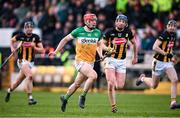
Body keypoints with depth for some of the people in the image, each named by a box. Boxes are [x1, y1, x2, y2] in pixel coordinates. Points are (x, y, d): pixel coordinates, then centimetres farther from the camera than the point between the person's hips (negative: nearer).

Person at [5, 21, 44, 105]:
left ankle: (9, 90, 43)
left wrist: (34, 47, -18)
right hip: (22, 60, -4)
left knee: (18, 81, 13)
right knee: (29, 76, -27)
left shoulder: (36, 37, -1)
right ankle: (30, 98, -26)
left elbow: (42, 50, -2)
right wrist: (12, 48, -3)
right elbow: (12, 40, 15)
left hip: (30, 62, 4)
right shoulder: (21, 36, -5)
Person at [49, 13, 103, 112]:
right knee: (93, 75, -27)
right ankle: (82, 96, -12)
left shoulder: (97, 33, 5)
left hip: (91, 62, 5)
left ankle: (65, 98, 36)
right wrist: (56, 52, 5)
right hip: (80, 60, -5)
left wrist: (101, 55, 5)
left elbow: (99, 45, 23)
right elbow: (65, 39, 6)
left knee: (77, 84, 14)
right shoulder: (78, 31, -6)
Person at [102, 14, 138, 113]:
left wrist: (135, 57, 19)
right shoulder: (109, 32, -7)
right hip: (110, 60, -3)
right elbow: (102, 45, 2)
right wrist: (108, 48, -20)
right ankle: (113, 105, -4)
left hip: (121, 61, 3)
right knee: (111, 83, -17)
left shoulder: (128, 32, 0)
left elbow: (133, 43, 17)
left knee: (120, 86, -4)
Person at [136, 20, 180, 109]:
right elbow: (155, 47, -25)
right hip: (159, 62, -6)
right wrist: (166, 54, -28)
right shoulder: (164, 35, -18)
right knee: (154, 85, 8)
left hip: (168, 62, 6)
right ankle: (143, 78, 40)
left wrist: (171, 56, 12)